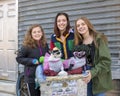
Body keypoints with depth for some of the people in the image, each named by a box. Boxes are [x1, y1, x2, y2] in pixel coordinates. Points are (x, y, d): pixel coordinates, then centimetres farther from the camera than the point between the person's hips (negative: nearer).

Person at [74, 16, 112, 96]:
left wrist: (92, 73, -24)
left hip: (98, 78, -4)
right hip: (85, 77, 4)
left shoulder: (99, 38, -9)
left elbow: (106, 60, -15)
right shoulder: (79, 42, 7)